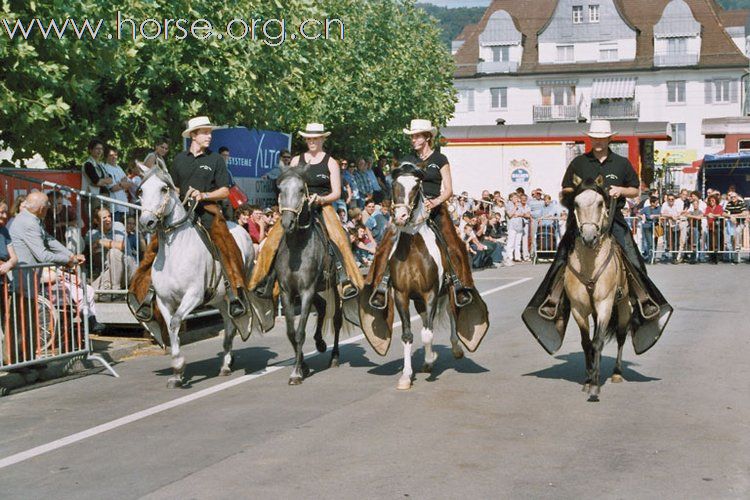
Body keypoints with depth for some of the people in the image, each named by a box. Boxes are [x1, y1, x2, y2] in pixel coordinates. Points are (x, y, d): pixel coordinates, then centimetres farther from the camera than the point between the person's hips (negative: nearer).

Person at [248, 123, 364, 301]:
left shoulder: (331, 163, 7)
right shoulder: (296, 160, 14)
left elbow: (336, 193, 3)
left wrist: (321, 199, -16)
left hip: (323, 208, -2)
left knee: (339, 239, -28)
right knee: (272, 240, -17)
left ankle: (345, 279, -26)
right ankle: (268, 278, -8)